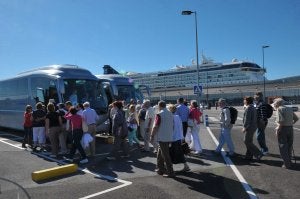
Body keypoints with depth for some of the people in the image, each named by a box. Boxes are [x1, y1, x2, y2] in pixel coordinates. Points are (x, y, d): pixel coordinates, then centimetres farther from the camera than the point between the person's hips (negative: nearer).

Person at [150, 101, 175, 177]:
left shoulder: (159, 114, -15)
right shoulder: (170, 114, 8)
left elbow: (156, 127, -17)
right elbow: (173, 125, 14)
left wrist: (152, 136, -8)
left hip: (162, 138, -8)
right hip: (169, 137, 8)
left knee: (166, 156, -1)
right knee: (160, 154, 20)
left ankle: (170, 172, 3)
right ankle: (160, 169, 27)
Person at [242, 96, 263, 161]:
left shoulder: (248, 108, -16)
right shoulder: (253, 108, 15)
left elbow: (247, 119, -22)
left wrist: (244, 127, -16)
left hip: (249, 127, -10)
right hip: (253, 127, 10)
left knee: (247, 141, -5)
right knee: (249, 141, 13)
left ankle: (258, 154, -6)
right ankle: (249, 156, 18)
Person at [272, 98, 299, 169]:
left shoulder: (279, 109, -10)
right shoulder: (290, 109, 12)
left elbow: (281, 120, -22)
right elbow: (296, 118, 14)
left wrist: (278, 128, -12)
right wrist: (290, 124, 15)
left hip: (282, 129, -7)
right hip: (290, 129, 7)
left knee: (283, 147, 3)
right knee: (289, 146, 18)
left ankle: (287, 164, 5)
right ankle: (289, 162, 27)